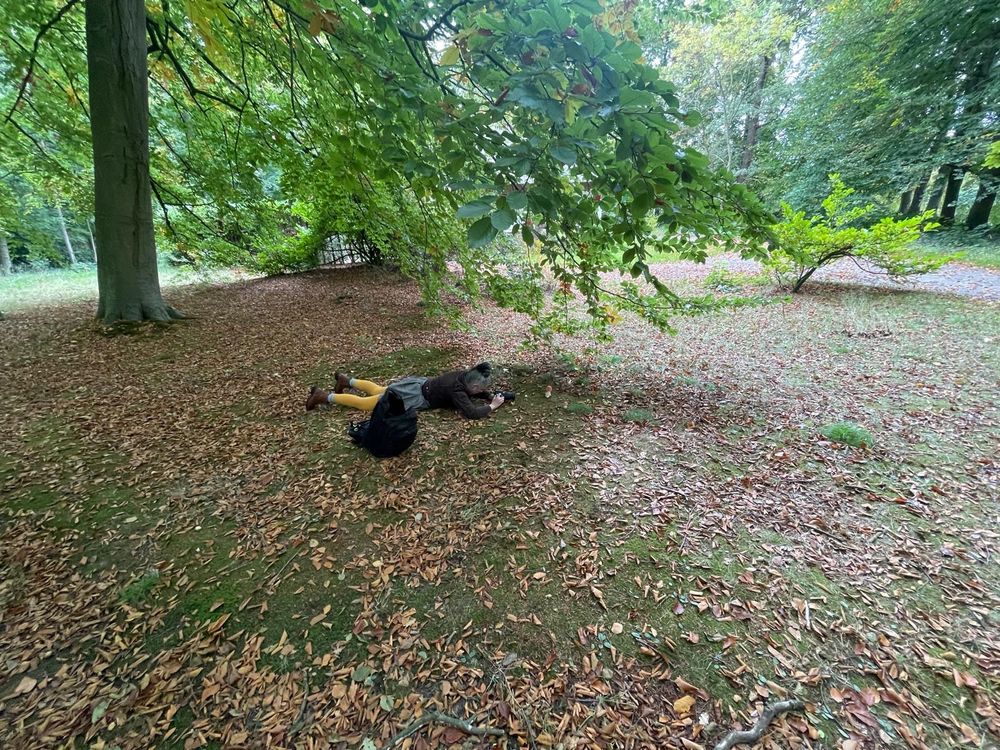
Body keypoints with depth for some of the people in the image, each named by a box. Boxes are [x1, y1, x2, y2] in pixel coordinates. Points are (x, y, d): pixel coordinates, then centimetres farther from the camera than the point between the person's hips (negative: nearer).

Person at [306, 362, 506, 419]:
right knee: (363, 404, 5)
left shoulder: (465, 376, -4)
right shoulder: (456, 390, -28)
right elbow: (472, 413, -37)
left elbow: (480, 392, 14)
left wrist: (492, 397, -4)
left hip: (418, 385, 8)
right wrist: (492, 406, -24)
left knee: (378, 390, 31)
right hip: (412, 397, -8)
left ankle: (347, 380, 45)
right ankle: (325, 396, 15)